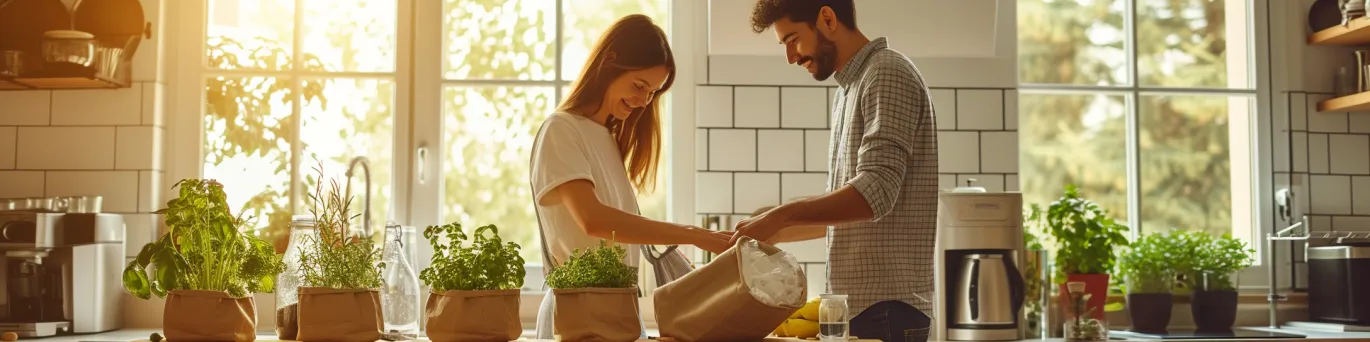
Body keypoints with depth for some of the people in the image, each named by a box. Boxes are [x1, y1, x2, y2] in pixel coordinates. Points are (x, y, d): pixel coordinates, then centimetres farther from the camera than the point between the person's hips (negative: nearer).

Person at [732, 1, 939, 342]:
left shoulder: (888, 74, -10)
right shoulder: (848, 90, 18)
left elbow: (876, 191, -21)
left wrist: (782, 215, -21)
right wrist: (766, 233, 14)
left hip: (886, 305, -9)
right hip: (856, 303, 9)